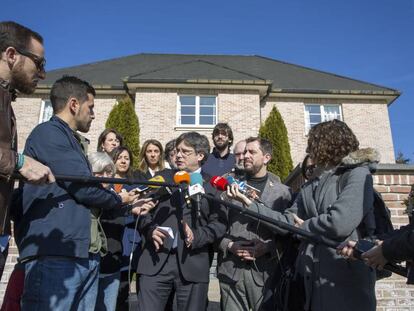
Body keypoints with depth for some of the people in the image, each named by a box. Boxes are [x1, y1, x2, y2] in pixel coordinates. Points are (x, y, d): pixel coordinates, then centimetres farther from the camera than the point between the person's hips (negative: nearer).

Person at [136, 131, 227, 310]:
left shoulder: (213, 185, 6)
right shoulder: (162, 178, 14)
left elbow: (219, 223, -2)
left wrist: (196, 237, -17)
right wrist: (151, 229, -8)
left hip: (193, 264, -1)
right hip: (156, 260, 2)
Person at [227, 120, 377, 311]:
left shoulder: (358, 174, -6)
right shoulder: (310, 185, 15)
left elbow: (340, 223, -21)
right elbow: (287, 222, 7)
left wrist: (304, 227, -4)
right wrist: (249, 203, 4)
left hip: (346, 277, -6)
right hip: (310, 278, 6)